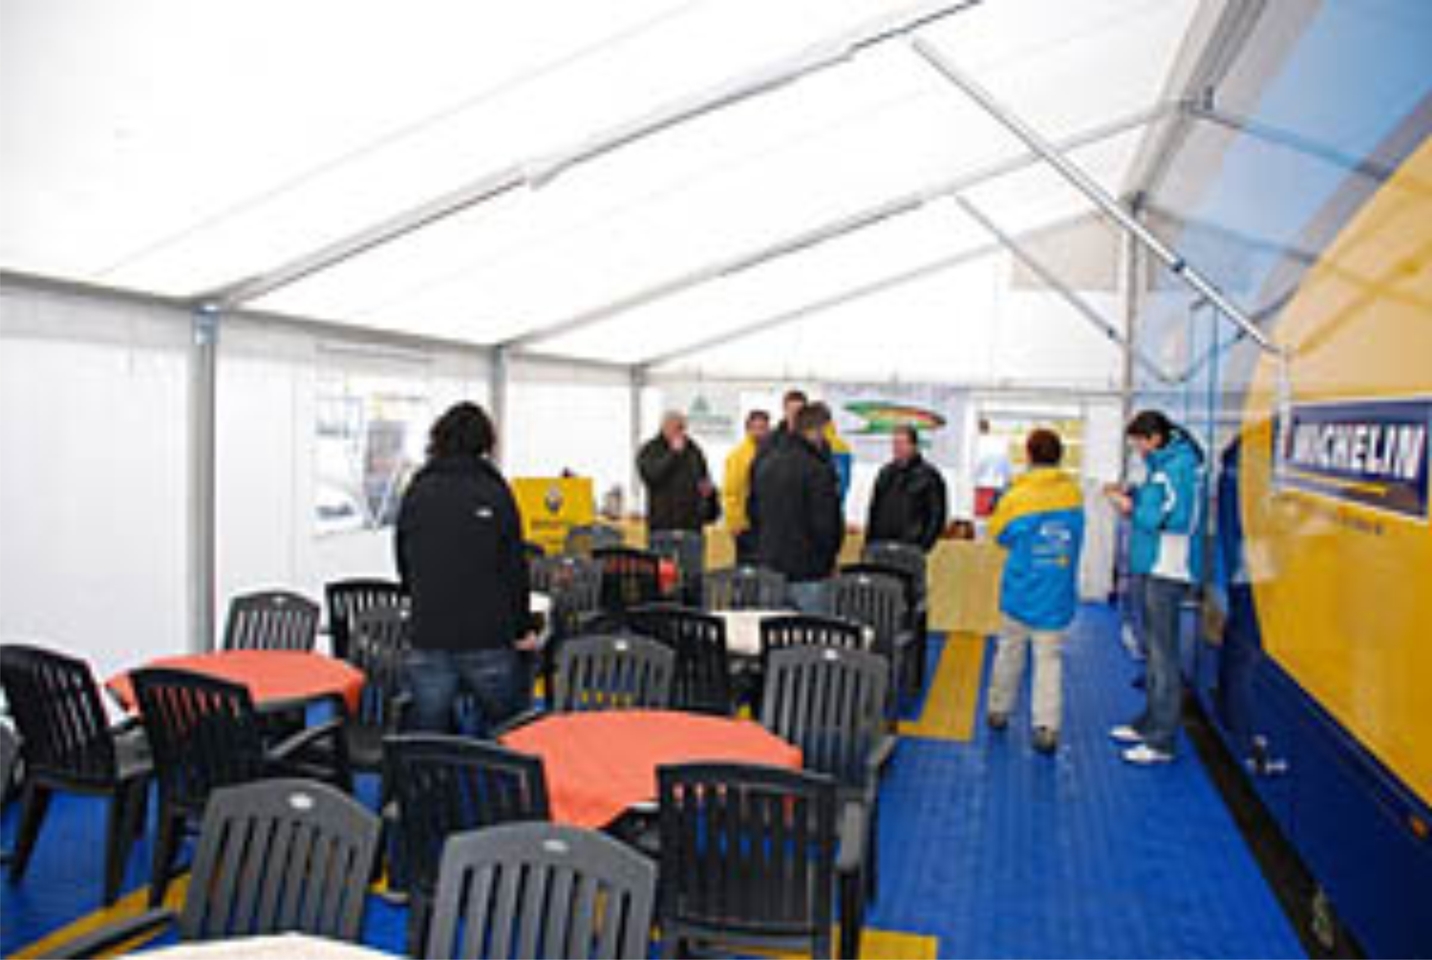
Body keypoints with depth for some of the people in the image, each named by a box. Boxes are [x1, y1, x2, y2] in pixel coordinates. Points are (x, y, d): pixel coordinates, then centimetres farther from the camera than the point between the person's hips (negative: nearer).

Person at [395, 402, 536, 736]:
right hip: (489, 638, -3)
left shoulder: (416, 493, 5)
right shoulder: (495, 493, -5)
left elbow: (404, 567, 15)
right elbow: (514, 568, -4)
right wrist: (522, 628, 6)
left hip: (428, 642, 3)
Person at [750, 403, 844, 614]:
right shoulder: (818, 469, -17)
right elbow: (826, 520, -17)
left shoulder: (767, 464, 8)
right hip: (808, 569, -7)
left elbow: (753, 510, 16)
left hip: (770, 565, 8)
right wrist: (829, 557, -1)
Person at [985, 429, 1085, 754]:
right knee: (1050, 658, 4)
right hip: (1057, 594, 1)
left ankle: (999, 711, 27)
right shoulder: (1074, 493, -3)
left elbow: (998, 532, 2)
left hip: (1021, 590, -1)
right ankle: (1047, 728, 0)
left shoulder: (1017, 495, -10)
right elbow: (1076, 537, 8)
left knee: (1009, 651, 15)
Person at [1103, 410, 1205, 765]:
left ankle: (1162, 741, -1)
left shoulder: (1179, 466, -14)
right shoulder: (1161, 465, 15)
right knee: (1153, 649, 17)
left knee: (1164, 655, -6)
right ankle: (1150, 723, 29)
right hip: (1153, 568, 10)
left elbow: (1171, 518, -22)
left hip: (1168, 571, -10)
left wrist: (1130, 507, -11)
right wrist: (1131, 494, 6)